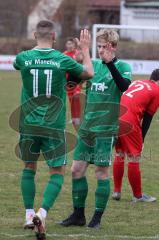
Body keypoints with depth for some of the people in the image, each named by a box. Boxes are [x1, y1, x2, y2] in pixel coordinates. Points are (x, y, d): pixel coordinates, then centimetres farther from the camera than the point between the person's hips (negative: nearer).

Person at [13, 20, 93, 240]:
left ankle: (29, 215, 17)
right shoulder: (62, 60, -9)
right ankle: (42, 213, -13)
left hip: (29, 125, 2)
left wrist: (36, 46, 34)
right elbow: (89, 73, 9)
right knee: (57, 173, 6)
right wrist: (85, 49, 22)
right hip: (54, 128, -2)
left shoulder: (23, 58, -5)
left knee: (29, 168, 19)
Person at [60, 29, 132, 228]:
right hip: (87, 127, 6)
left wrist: (110, 63, -32)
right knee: (77, 169, 4)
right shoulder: (93, 65, 11)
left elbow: (124, 85, -25)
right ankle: (78, 215, 15)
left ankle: (97, 217, 6)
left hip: (106, 129, -6)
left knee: (101, 171, -3)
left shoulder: (122, 66, -6)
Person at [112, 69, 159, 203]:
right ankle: (138, 195, 14)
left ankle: (117, 191, 26)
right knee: (134, 159, 5)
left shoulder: (137, 83, 23)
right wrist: (141, 139, 13)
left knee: (119, 155, 21)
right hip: (129, 122, -7)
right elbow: (147, 119, 4)